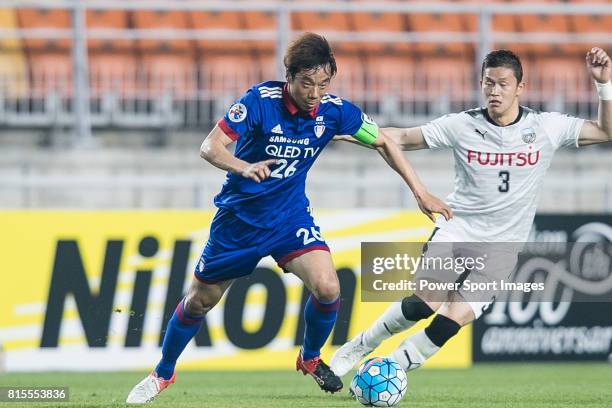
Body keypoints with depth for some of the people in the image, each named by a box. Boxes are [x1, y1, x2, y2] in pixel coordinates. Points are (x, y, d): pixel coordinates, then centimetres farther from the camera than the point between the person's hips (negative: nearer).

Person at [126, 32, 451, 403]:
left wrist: (420, 191, -3)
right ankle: (163, 375, 32)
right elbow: (210, 147, -27)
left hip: (290, 215, 2)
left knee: (327, 288, -21)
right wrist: (244, 168, -47)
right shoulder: (260, 101, -23)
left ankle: (311, 358, 8)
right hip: (239, 216, -2)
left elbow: (384, 143, 1)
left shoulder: (333, 110, -13)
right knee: (200, 300, 8)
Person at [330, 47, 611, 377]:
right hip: (457, 229, -1)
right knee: (428, 301, -23)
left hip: (502, 247, 1)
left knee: (454, 319, -16)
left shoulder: (546, 127, -1)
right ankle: (360, 346, -3)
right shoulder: (461, 126, -2)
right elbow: (404, 138, 4)